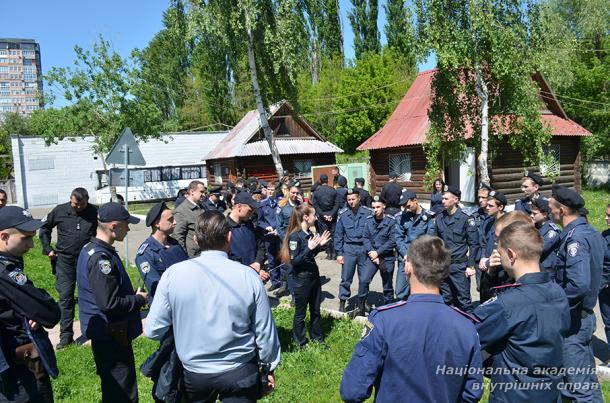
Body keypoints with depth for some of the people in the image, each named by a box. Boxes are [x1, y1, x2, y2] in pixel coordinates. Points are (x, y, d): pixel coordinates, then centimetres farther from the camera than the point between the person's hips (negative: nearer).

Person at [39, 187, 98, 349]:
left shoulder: (95, 212, -6)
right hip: (65, 261, 1)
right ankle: (66, 335, 10)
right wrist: (47, 248, 5)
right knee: (65, 297, 2)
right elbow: (44, 228, 11)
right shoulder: (59, 211, -4)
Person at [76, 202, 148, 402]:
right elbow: (109, 303, -27)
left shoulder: (90, 249, 8)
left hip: (105, 333, 10)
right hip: (111, 335, -10)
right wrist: (139, 299, -13)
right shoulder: (100, 258, -24)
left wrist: (133, 295, 9)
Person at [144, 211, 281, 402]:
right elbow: (265, 332, -8)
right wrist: (270, 367, 9)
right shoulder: (248, 276, -16)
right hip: (241, 373, -2)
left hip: (194, 372, 3)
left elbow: (153, 330, -8)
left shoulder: (173, 274, -14)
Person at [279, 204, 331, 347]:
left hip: (314, 276, 8)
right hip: (301, 279, -8)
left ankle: (318, 338, 36)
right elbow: (294, 261, -22)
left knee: (315, 310, 19)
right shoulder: (295, 236, -20)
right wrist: (309, 248, -29)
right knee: (300, 313, 9)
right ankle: (300, 344, 26)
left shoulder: (309, 233, 3)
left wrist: (319, 245, 0)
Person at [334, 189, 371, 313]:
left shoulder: (368, 213, -4)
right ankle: (342, 302, 13)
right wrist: (339, 253, 0)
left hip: (364, 248, 0)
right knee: (346, 278, 1)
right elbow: (338, 235, 4)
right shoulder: (343, 214, 0)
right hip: (349, 248, 0)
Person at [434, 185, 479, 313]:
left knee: (463, 300, -1)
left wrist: (471, 266, -8)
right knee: (446, 299, 13)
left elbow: (474, 244, -5)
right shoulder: (439, 218, 7)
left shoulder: (466, 219, -8)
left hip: (459, 266, -5)